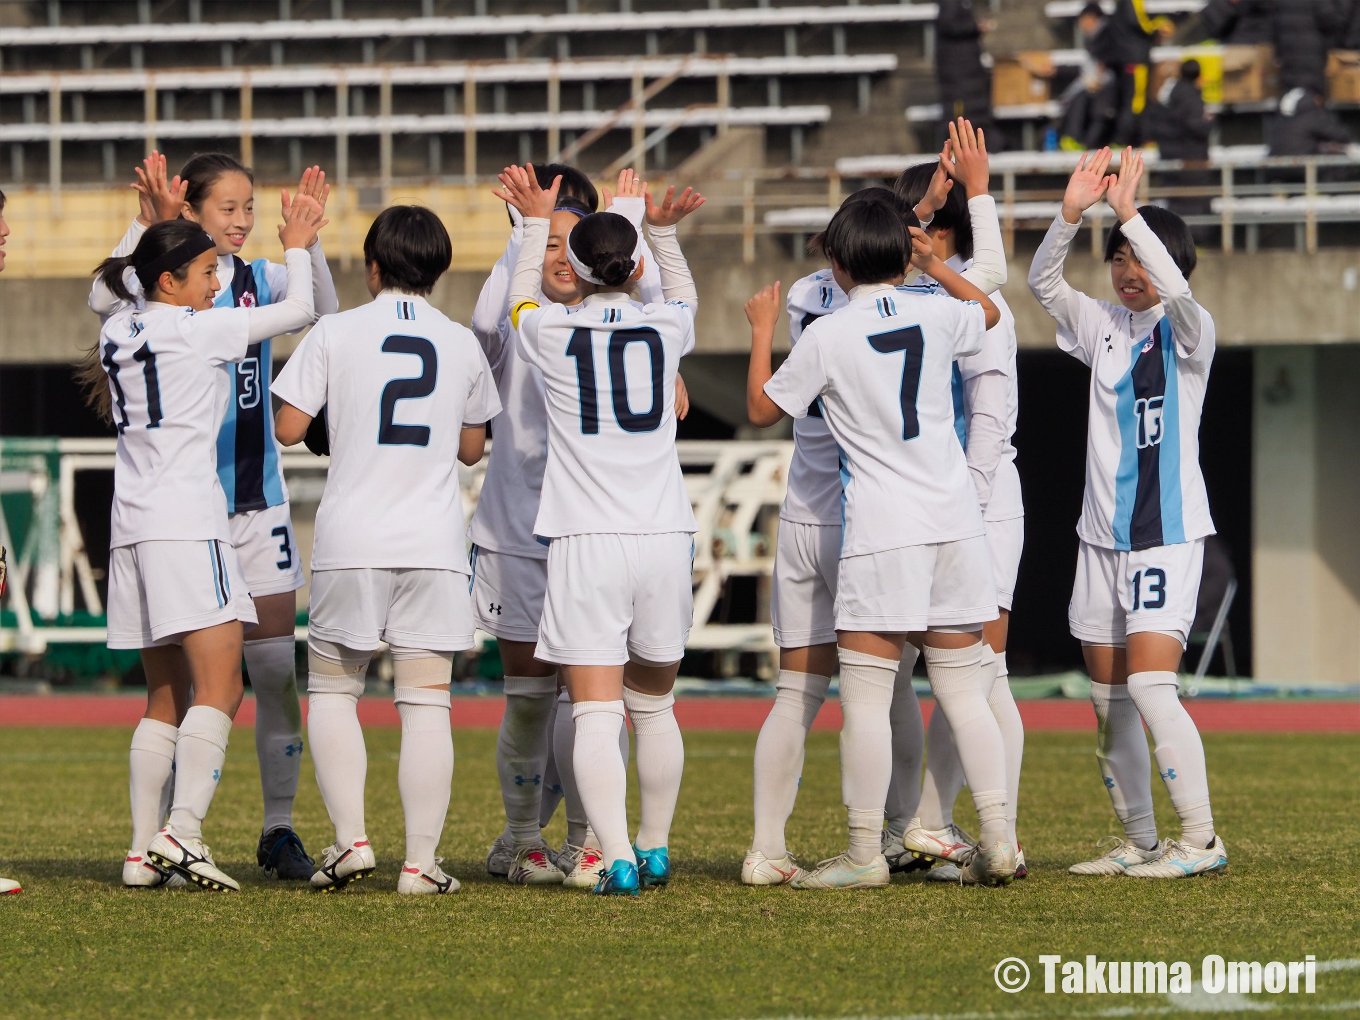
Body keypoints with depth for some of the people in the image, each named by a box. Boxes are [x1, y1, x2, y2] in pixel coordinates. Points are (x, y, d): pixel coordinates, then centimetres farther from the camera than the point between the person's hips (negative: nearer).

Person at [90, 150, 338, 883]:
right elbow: (105, 300, -25)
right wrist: (145, 224, -34)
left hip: (258, 498, 4)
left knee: (276, 669, 3)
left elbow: (324, 309, -9)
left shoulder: (260, 279, 7)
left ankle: (279, 829, 11)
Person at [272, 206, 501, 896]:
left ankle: (350, 838, -1)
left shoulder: (336, 333, -2)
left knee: (331, 690, 12)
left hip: (351, 541, -1)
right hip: (434, 542, 1)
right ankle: (421, 860, -3)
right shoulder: (462, 344, 7)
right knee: (426, 701, 1)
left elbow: (288, 428, -3)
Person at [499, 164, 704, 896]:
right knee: (654, 707, 19)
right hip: (664, 536, 3)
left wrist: (536, 223, 35)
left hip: (585, 544, -3)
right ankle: (655, 849, 29)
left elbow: (519, 297, 24)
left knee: (596, 715, -7)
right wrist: (665, 231, 31)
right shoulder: (666, 328, 4)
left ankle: (617, 860, -20)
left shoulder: (554, 333, -1)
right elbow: (684, 295, 31)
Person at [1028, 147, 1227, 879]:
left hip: (1169, 532, -6)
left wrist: (1128, 211, -31)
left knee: (1148, 685, -18)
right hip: (1103, 534, 6)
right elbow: (1042, 282, -5)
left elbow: (1174, 289, -27)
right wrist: (1071, 213, -20)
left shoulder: (1188, 333, -5)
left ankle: (1202, 839, -11)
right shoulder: (1102, 328, 9)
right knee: (1108, 702, 7)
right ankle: (1138, 843, 16)